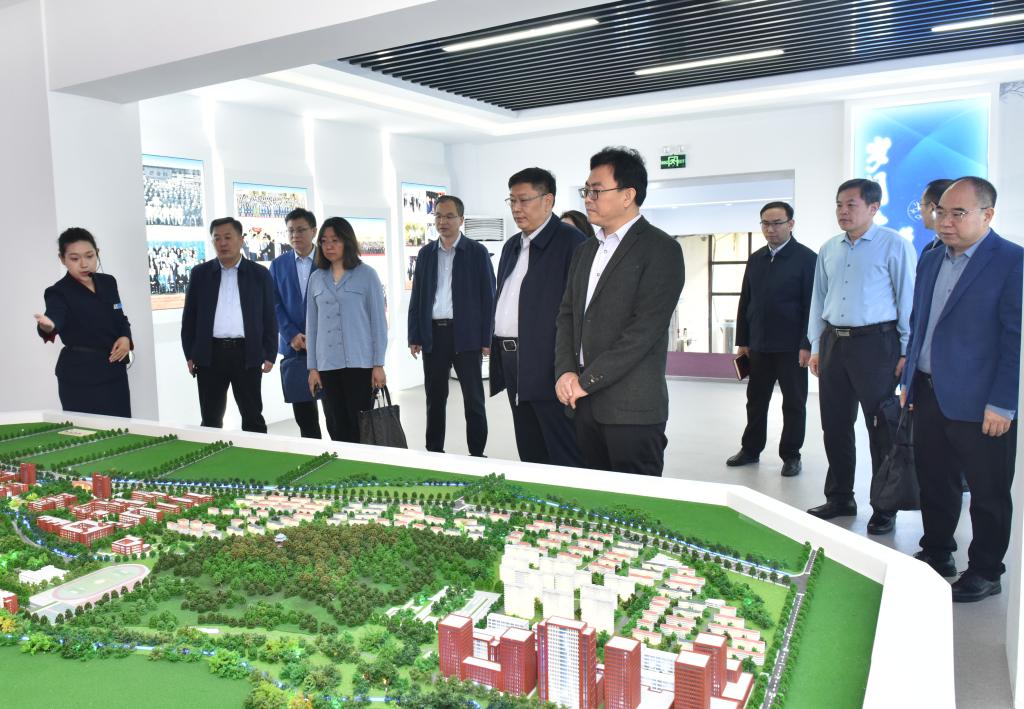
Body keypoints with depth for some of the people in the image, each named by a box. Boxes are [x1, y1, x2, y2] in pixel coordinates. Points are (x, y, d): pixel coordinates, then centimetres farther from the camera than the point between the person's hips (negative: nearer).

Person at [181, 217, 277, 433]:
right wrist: (189, 355, 4)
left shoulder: (260, 274, 5)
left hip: (247, 354, -1)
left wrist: (270, 355, -1)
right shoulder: (200, 273, 8)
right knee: (211, 419, 8)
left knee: (253, 418, 5)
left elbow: (269, 318, 4)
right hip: (210, 354, 1)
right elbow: (189, 317, 9)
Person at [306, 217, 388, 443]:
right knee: (336, 428, 7)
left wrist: (378, 364, -6)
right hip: (327, 365, 4)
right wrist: (312, 367, 8)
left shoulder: (366, 275, 0)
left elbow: (378, 321, -1)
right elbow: (312, 324, 12)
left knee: (361, 426, 0)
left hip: (360, 363, -3)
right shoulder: (316, 278, 10)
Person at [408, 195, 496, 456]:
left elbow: (488, 296, -2)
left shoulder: (477, 252, 0)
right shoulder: (426, 253, 11)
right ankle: (434, 451, 22)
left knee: (473, 399, 3)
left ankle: (477, 454, 12)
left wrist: (486, 339, -8)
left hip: (466, 335, -3)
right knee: (434, 398, 11)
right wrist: (414, 337, 4)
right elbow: (416, 296, 11)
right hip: (433, 334, 4)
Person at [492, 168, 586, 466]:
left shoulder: (571, 241, -7)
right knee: (529, 456, 16)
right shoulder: (512, 246, 18)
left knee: (566, 460, -2)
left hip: (549, 365, -8)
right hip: (514, 366, 8)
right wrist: (499, 359, 14)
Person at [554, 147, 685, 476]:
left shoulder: (660, 249, -7)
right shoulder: (585, 250, 17)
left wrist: (587, 380, -14)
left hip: (632, 408, -6)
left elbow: (645, 328, -15)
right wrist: (566, 372, -2)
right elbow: (566, 315, 15)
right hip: (584, 402, 7)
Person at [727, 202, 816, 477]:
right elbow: (745, 302, 12)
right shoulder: (755, 259, 10)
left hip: (791, 347, -4)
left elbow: (812, 305, -9)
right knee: (756, 400, 11)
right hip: (759, 345, 5)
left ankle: (791, 455, 17)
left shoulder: (806, 258, -5)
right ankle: (750, 449, 24)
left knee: (793, 403, 5)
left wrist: (806, 345, -14)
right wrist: (742, 340, 8)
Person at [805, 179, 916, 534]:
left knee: (882, 428, 1)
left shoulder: (895, 246, -3)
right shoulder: (829, 250, 13)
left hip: (875, 342, -5)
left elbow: (908, 300, -5)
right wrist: (816, 347, 12)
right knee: (835, 425, 11)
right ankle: (839, 498, 24)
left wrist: (907, 352, -8)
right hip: (834, 342, 6)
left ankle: (884, 509, 12)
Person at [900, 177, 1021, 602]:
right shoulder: (930, 261, 11)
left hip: (978, 403, -6)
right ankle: (937, 555, 34)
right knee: (934, 483, 17)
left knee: (988, 492, 9)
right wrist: (908, 380, 15)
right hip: (929, 393, 7)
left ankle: (985, 572, 24)